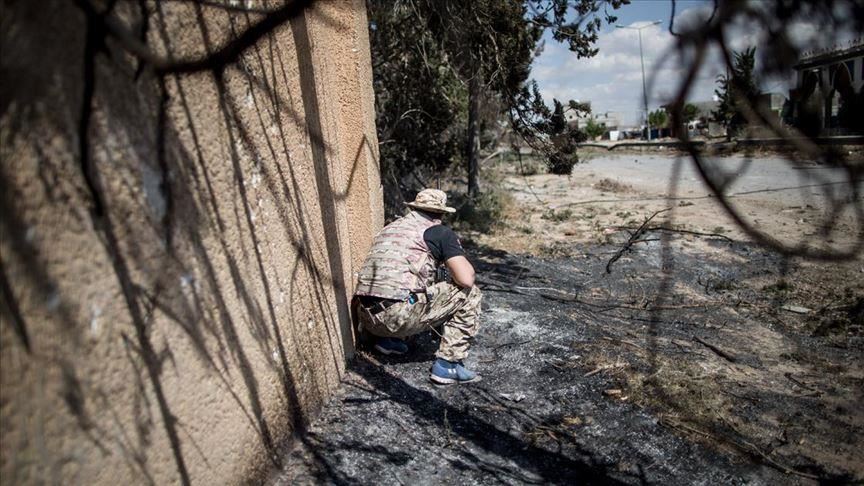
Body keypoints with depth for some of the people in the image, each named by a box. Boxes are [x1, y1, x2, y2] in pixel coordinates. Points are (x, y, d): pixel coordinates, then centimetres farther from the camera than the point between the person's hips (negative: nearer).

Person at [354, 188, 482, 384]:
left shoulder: (389, 228, 22)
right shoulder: (441, 232, 2)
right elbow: (466, 279, -7)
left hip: (368, 318, 8)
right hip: (399, 316, -7)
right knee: (470, 294, 7)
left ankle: (388, 339, 20)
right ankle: (447, 364, 4)